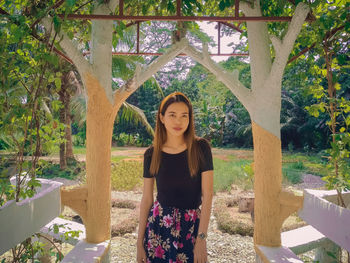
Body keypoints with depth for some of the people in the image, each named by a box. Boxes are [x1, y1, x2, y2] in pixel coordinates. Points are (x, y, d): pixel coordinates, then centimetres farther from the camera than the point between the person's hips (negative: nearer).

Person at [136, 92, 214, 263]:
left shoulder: (200, 148, -8)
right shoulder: (151, 154, -4)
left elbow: (207, 195, -9)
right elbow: (146, 199, 0)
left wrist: (201, 239, -12)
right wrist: (140, 242, 1)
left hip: (192, 226, 0)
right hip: (158, 225, 1)